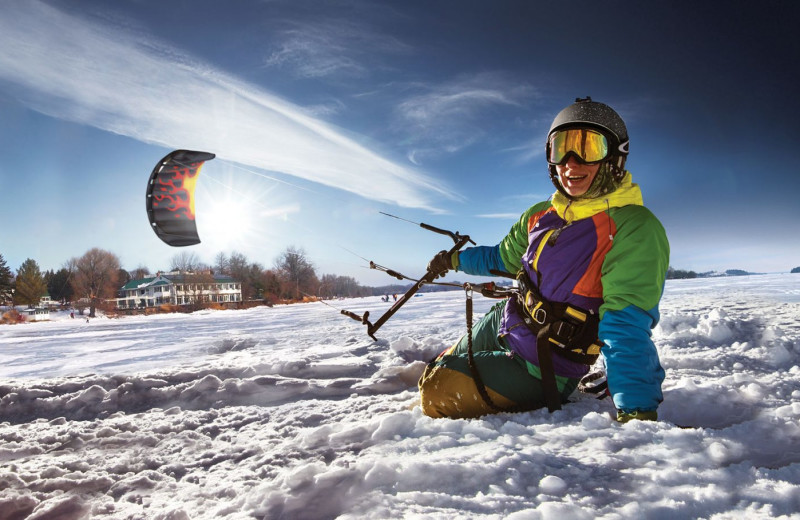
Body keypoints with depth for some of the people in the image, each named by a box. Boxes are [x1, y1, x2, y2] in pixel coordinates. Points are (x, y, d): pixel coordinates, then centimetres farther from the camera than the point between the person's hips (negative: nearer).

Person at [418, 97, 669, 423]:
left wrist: (637, 411, -41)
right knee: (434, 374, 25)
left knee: (438, 395, -16)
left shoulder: (634, 229, -23)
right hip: (501, 323, 8)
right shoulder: (542, 216, 0)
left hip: (544, 367, -7)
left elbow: (626, 325, -32)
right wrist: (456, 259, 25)